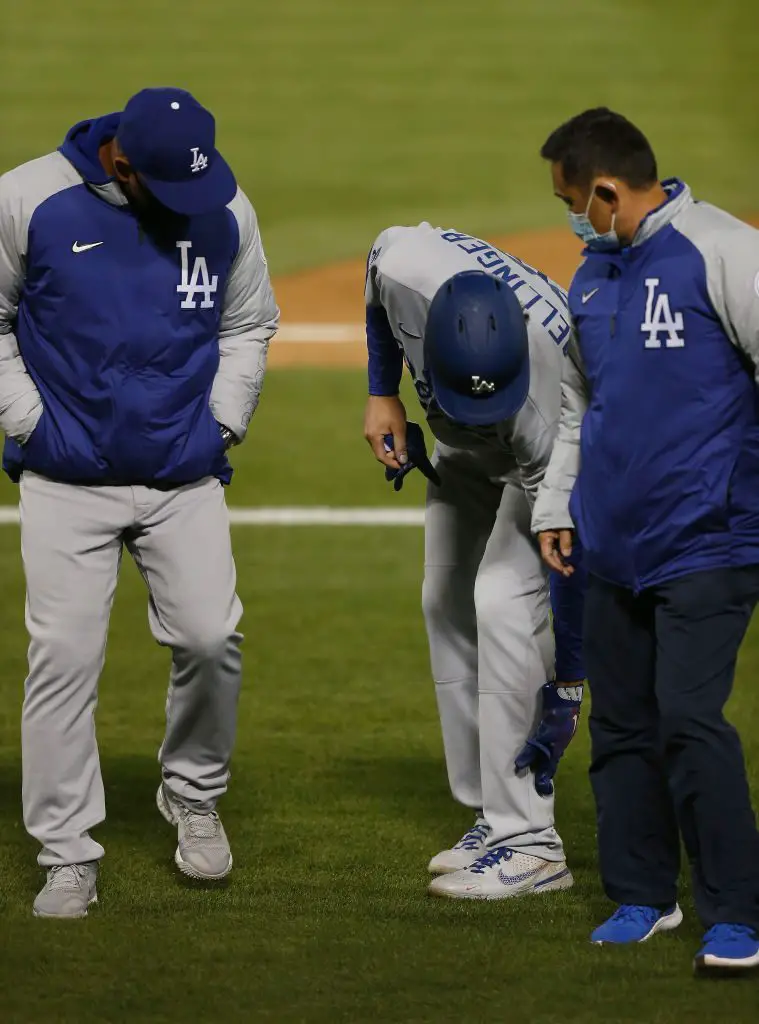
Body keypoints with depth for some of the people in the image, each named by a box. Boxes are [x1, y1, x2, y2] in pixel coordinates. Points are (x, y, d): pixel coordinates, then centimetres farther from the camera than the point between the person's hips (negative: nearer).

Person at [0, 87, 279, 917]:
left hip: (185, 476, 2)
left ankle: (193, 794, 19)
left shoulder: (226, 211, 0)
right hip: (67, 480, -2)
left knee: (210, 638, -10)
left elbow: (249, 324, 15)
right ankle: (68, 861, 3)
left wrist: (221, 422, 5)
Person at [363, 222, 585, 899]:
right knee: (446, 604, 7)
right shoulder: (404, 265, -37)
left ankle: (530, 843, -19)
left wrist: (567, 685, -29)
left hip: (551, 455, -6)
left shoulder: (549, 406, -45)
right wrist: (382, 396, -7)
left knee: (504, 601, -21)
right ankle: (493, 817, 15)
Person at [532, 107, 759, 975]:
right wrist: (554, 505, 19)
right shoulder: (592, 277, 14)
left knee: (688, 718, -15)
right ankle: (641, 896, 24)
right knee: (621, 725, 11)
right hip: (611, 546, 8)